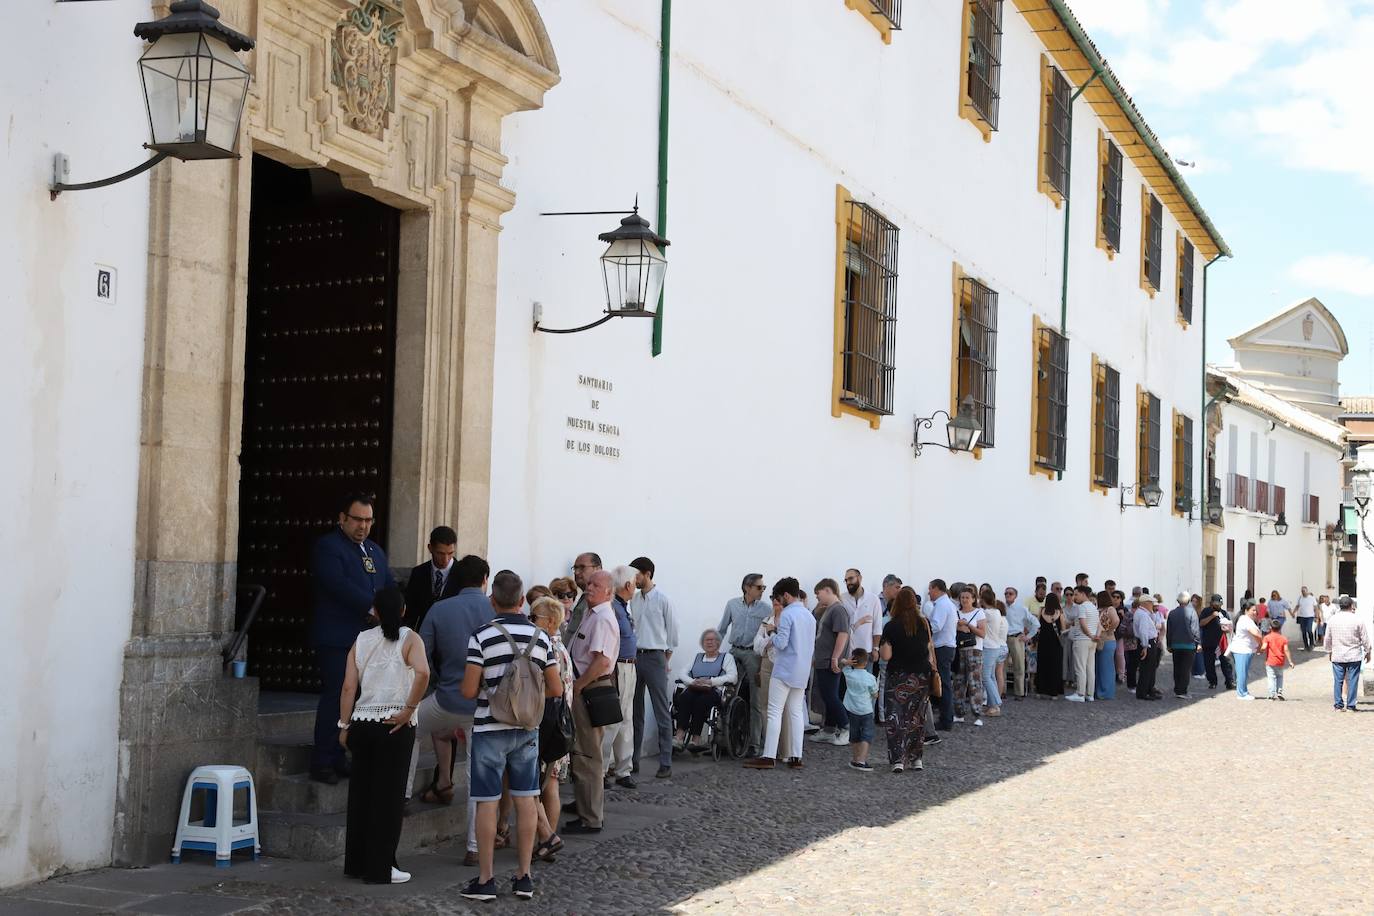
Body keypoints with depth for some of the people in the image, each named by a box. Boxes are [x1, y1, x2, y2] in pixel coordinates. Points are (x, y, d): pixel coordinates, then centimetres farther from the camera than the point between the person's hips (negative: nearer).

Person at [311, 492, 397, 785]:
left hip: (368, 637, 7)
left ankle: (337, 759, 12)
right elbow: (340, 586, -18)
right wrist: (376, 607, -21)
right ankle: (322, 763, -3)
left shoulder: (375, 551, 20)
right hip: (336, 639, -7)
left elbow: (390, 586, 16)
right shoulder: (327, 547, -5)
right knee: (335, 697, -8)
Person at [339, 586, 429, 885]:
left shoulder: (361, 640, 7)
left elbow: (348, 687, 3)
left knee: (360, 791, 13)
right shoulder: (409, 639, -4)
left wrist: (344, 726, 9)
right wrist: (409, 709, -14)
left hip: (362, 723, 4)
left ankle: (356, 862, 22)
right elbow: (422, 673, -23)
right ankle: (380, 868, 6)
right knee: (388, 795, 2)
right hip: (395, 726, -4)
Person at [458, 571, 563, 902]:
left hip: (490, 729, -3)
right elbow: (555, 689, 3)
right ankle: (524, 876, 14)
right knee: (526, 800, 9)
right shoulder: (541, 637, 1)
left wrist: (486, 687, 8)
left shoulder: (482, 637, -11)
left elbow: (469, 690, -13)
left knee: (487, 803, 3)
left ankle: (486, 878, 7)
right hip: (527, 729, 4)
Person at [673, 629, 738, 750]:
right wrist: (693, 682, -6)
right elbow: (683, 674, 18)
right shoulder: (697, 657, 31)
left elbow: (733, 676, 0)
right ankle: (679, 736, -44)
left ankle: (695, 739, -42)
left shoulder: (726, 657, 19)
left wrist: (710, 681, -11)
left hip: (713, 691, -3)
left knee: (701, 700, -37)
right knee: (684, 697, -33)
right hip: (693, 689, 3)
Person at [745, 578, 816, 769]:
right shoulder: (810, 616, 13)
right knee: (796, 713, 9)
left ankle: (769, 757, -8)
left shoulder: (787, 615, -13)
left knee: (775, 713, -6)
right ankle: (795, 757, 7)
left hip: (784, 671, -8)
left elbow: (781, 643, -18)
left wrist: (772, 632, 2)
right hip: (802, 672, 8)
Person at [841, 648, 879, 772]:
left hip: (851, 710, 4)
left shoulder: (848, 674, -4)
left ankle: (854, 759, 23)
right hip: (866, 710, -4)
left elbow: (844, 664, 13)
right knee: (867, 736, -2)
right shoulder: (870, 678, -11)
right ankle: (861, 760, -14)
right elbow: (875, 695, -3)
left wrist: (846, 662, -9)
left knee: (854, 736, 16)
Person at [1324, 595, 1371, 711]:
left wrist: (1329, 651, 22)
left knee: (1338, 680, 7)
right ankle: (1351, 705, 5)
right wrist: (1367, 652, 12)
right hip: (1354, 656, -2)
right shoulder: (1357, 620, -9)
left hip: (1337, 656, 2)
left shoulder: (1332, 620, -1)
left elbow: (1327, 639, 8)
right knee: (1352, 680, 4)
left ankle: (1339, 704, 10)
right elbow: (1365, 639, -2)